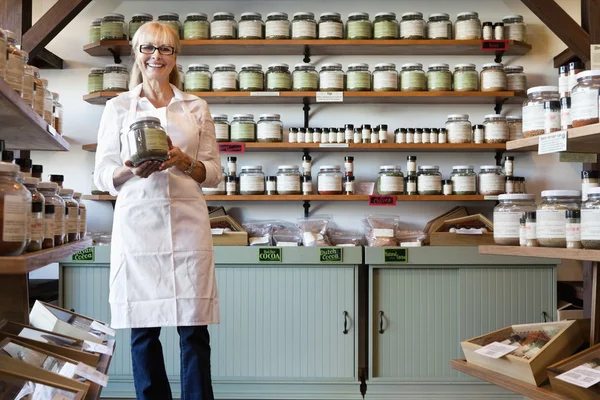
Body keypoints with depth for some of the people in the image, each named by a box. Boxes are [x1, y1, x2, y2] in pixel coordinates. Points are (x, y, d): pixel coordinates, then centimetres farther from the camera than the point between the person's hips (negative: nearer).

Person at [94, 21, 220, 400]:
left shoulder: (197, 107, 12)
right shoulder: (118, 107, 11)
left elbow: (214, 173, 10)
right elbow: (103, 176, 8)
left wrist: (185, 162, -10)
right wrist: (131, 171, -13)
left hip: (187, 223, 0)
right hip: (137, 223, 0)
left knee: (194, 328, -2)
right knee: (143, 329, 3)